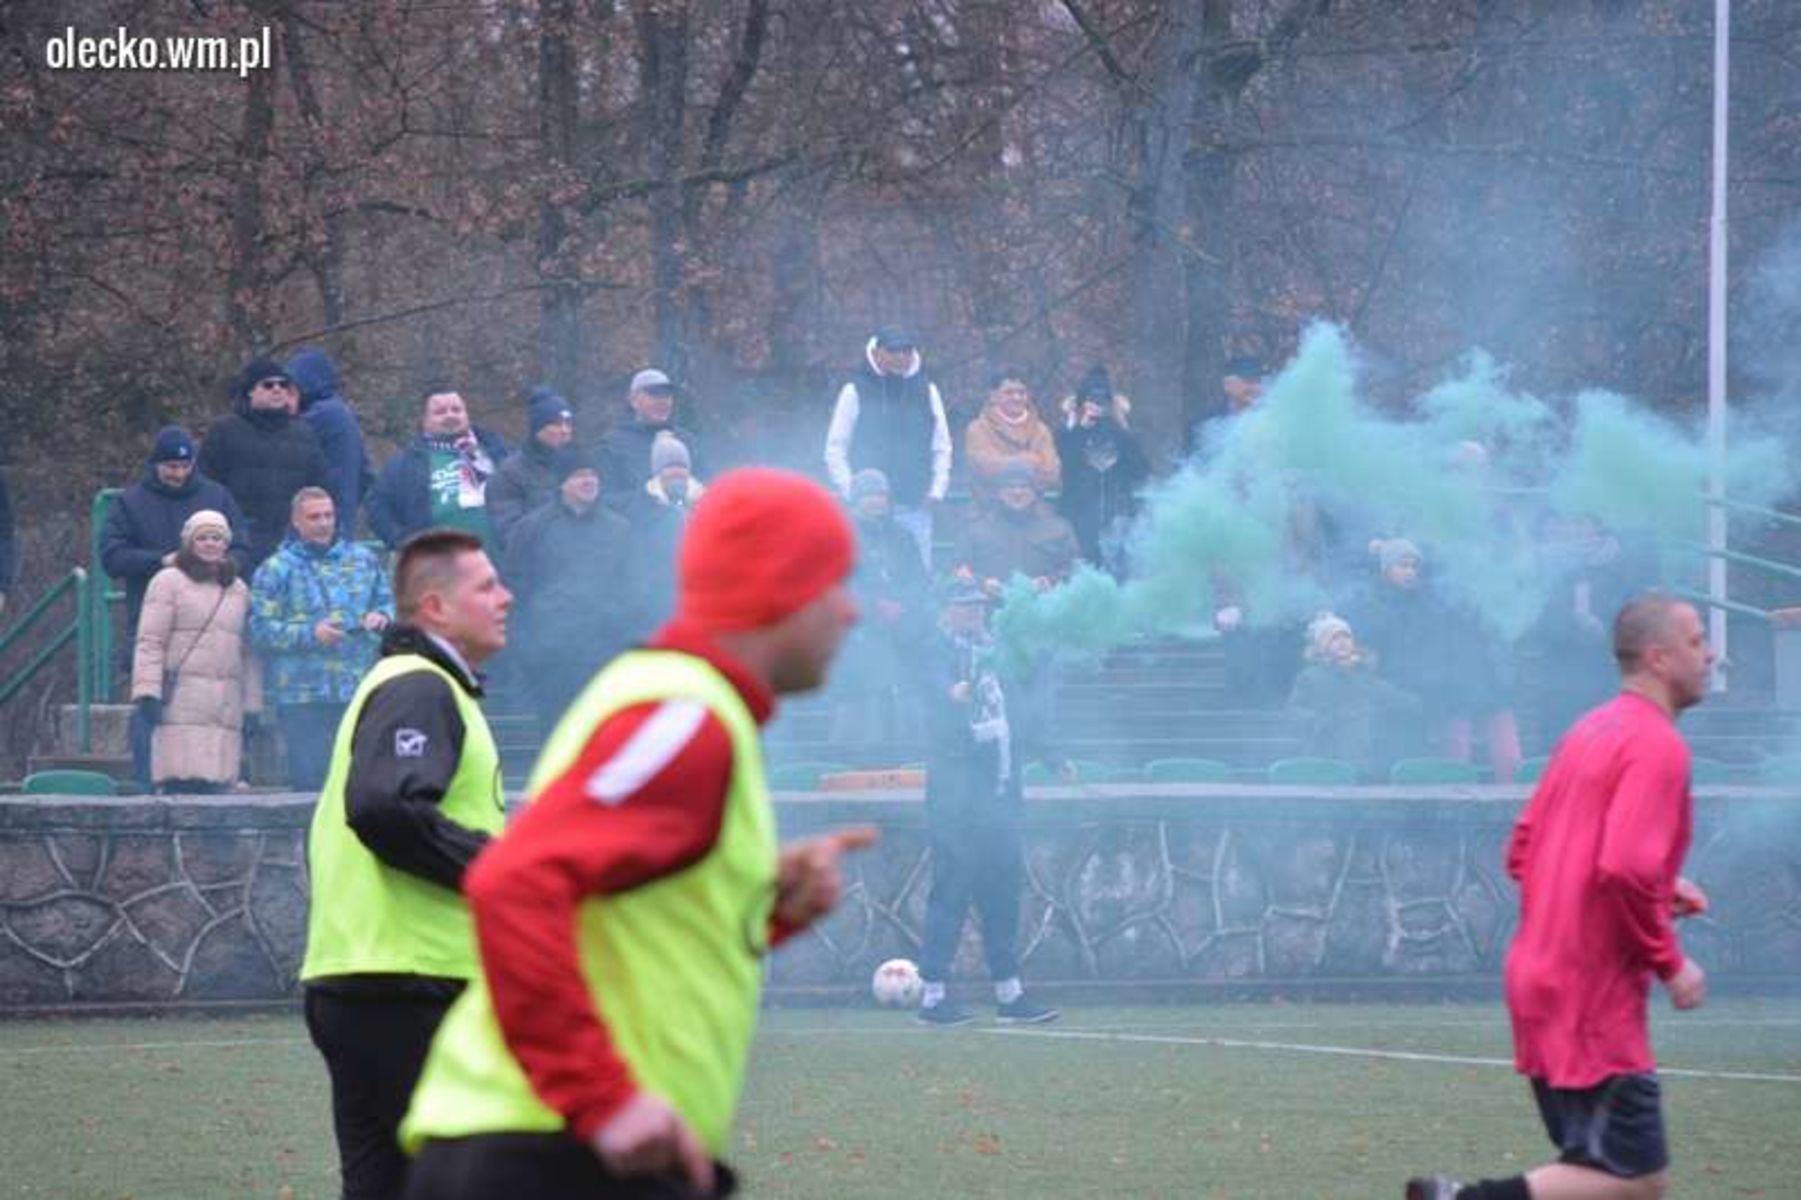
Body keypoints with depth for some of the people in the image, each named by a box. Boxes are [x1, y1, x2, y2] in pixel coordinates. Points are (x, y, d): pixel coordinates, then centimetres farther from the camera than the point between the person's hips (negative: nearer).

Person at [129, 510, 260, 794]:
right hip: (182, 704, -5)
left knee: (216, 786, -2)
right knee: (181, 785, -13)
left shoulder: (239, 590, 21)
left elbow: (247, 653, 23)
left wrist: (252, 707, 18)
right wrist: (148, 693, -12)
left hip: (226, 706, 5)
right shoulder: (169, 581, 5)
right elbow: (150, 642, -2)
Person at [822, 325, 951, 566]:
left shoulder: (927, 392, 9)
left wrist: (937, 490, 3)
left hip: (916, 509, 2)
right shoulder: (855, 393, 1)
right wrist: (850, 492, -6)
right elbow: (835, 449, 3)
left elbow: (942, 447, 14)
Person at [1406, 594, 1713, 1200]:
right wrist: (1671, 963, -13)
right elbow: (1626, 869, -26)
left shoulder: (1590, 734, 14)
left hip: (1544, 979, 9)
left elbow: (1522, 853, 18)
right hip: (1593, 998, -9)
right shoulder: (1658, 745, -14)